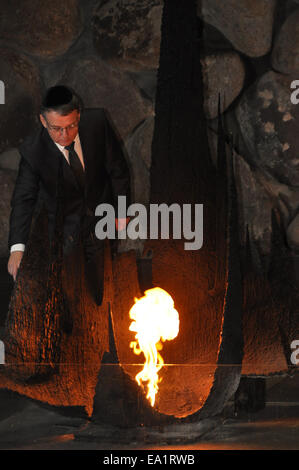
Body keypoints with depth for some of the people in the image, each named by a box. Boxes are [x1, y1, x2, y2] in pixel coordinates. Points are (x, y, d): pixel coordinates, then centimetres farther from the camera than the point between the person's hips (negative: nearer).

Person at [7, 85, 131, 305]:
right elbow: (23, 198, -23)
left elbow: (117, 168, -11)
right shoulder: (33, 150, -28)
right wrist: (18, 246, -34)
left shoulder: (98, 121, -25)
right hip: (64, 226, -2)